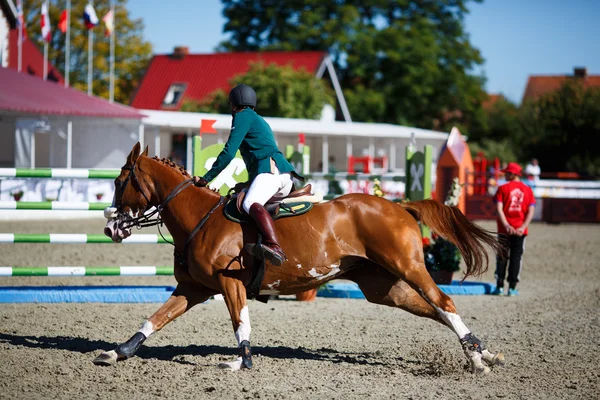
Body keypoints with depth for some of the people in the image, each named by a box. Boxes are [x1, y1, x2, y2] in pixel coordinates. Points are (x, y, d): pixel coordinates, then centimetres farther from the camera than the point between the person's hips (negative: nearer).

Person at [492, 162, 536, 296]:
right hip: (520, 230, 1)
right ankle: (512, 287, 5)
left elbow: (499, 209, -11)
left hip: (504, 230, -1)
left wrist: (506, 226, -15)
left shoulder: (503, 188, -2)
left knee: (502, 257, 7)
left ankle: (500, 286, 4)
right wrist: (523, 227, -9)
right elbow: (531, 211, -4)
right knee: (516, 257, 7)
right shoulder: (527, 190, 5)